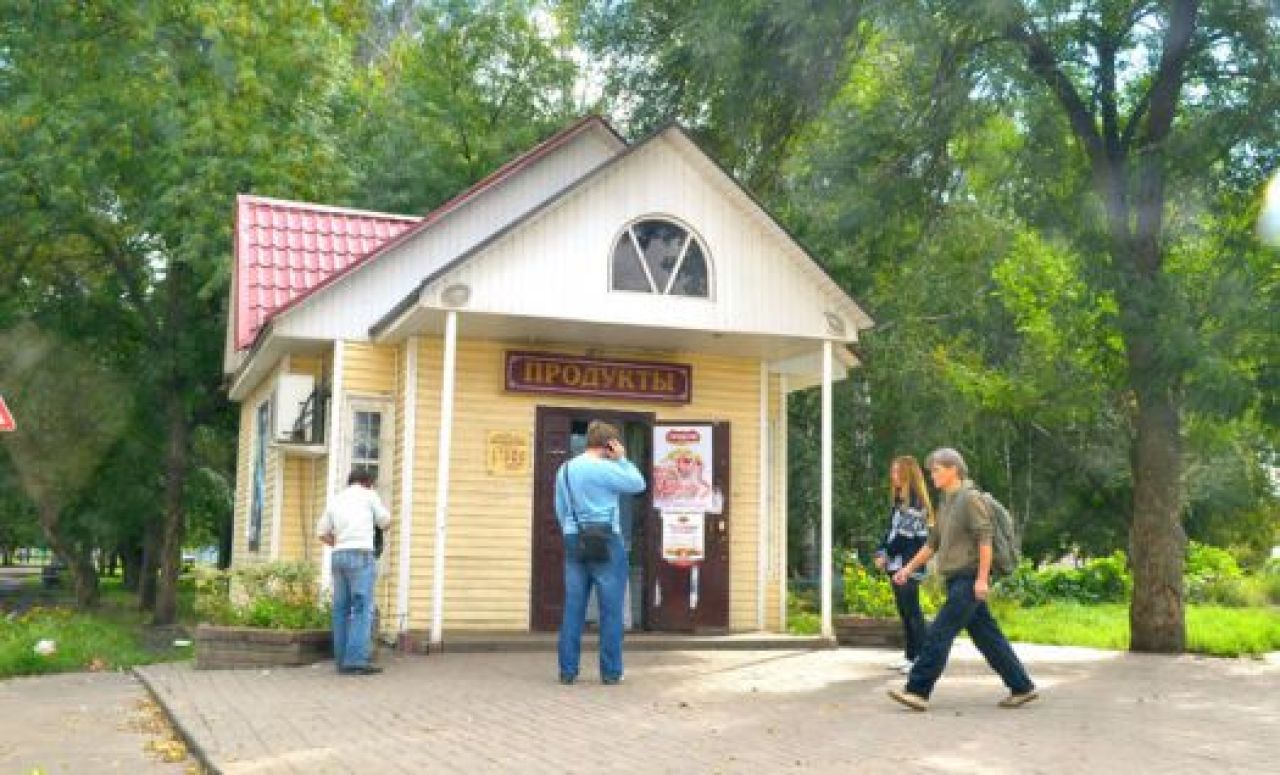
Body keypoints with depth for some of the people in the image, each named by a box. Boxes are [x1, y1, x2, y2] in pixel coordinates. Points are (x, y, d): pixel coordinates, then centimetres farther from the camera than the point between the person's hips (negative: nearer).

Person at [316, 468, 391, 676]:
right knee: (362, 608, -8)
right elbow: (385, 522, 12)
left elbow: (322, 532, 17)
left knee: (341, 609, 8)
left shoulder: (336, 499, 18)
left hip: (339, 555, 6)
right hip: (361, 555, -6)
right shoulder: (368, 495, 5)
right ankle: (356, 661, -15)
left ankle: (342, 659, 8)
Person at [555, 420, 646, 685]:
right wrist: (621, 459, 3)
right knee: (611, 609, 2)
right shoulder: (605, 468, -12)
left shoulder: (564, 470, 10)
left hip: (574, 542, 6)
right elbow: (638, 484, -2)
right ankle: (610, 671, 4)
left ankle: (568, 670, 8)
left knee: (573, 608, 7)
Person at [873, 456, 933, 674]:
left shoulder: (915, 501, -10)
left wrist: (887, 554, -10)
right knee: (904, 610, 10)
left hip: (909, 564, -9)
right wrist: (881, 552, 3)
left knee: (912, 610, -8)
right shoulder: (898, 501, 17)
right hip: (897, 563, 9)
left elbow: (905, 534, -15)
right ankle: (910, 655, 15)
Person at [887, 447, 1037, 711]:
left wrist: (982, 578, -20)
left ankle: (918, 691, -11)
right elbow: (933, 543, 23)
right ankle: (1022, 687, 17)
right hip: (956, 580, 9)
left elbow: (985, 538, -16)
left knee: (939, 633, -11)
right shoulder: (946, 504, 17)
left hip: (969, 578, -9)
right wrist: (908, 568, 19)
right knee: (987, 637, 10)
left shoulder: (970, 498, -9)